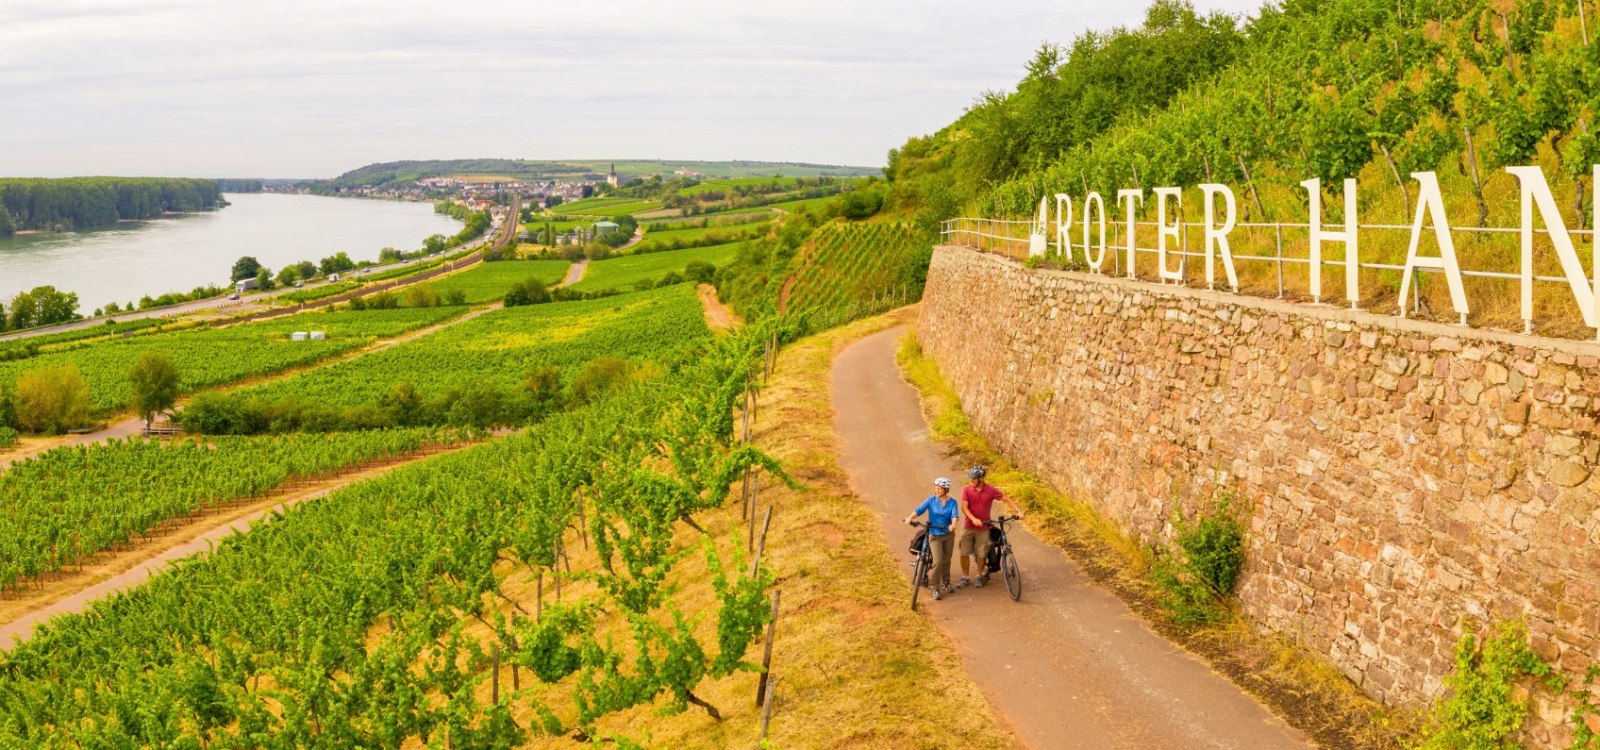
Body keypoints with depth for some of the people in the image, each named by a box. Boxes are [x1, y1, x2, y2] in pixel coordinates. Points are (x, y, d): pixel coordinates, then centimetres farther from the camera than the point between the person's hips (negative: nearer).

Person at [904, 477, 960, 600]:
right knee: (938, 561, -14)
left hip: (948, 534, 2)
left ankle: (946, 582, 39)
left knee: (946, 561, 16)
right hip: (935, 535, -2)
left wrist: (953, 525, -42)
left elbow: (955, 515, -20)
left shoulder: (952, 502, -5)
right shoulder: (931, 500, -7)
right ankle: (935, 587, -1)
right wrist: (910, 518, -36)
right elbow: (919, 509, -18)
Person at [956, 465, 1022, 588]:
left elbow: (1006, 500, -2)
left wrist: (1018, 511, -14)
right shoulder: (966, 489, -8)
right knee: (964, 553, 2)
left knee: (981, 554, 6)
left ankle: (980, 576, 25)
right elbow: (964, 507, -13)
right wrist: (974, 519, -28)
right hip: (968, 526, 0)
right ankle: (965, 577, 17)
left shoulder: (991, 490, -8)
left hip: (983, 527, 0)